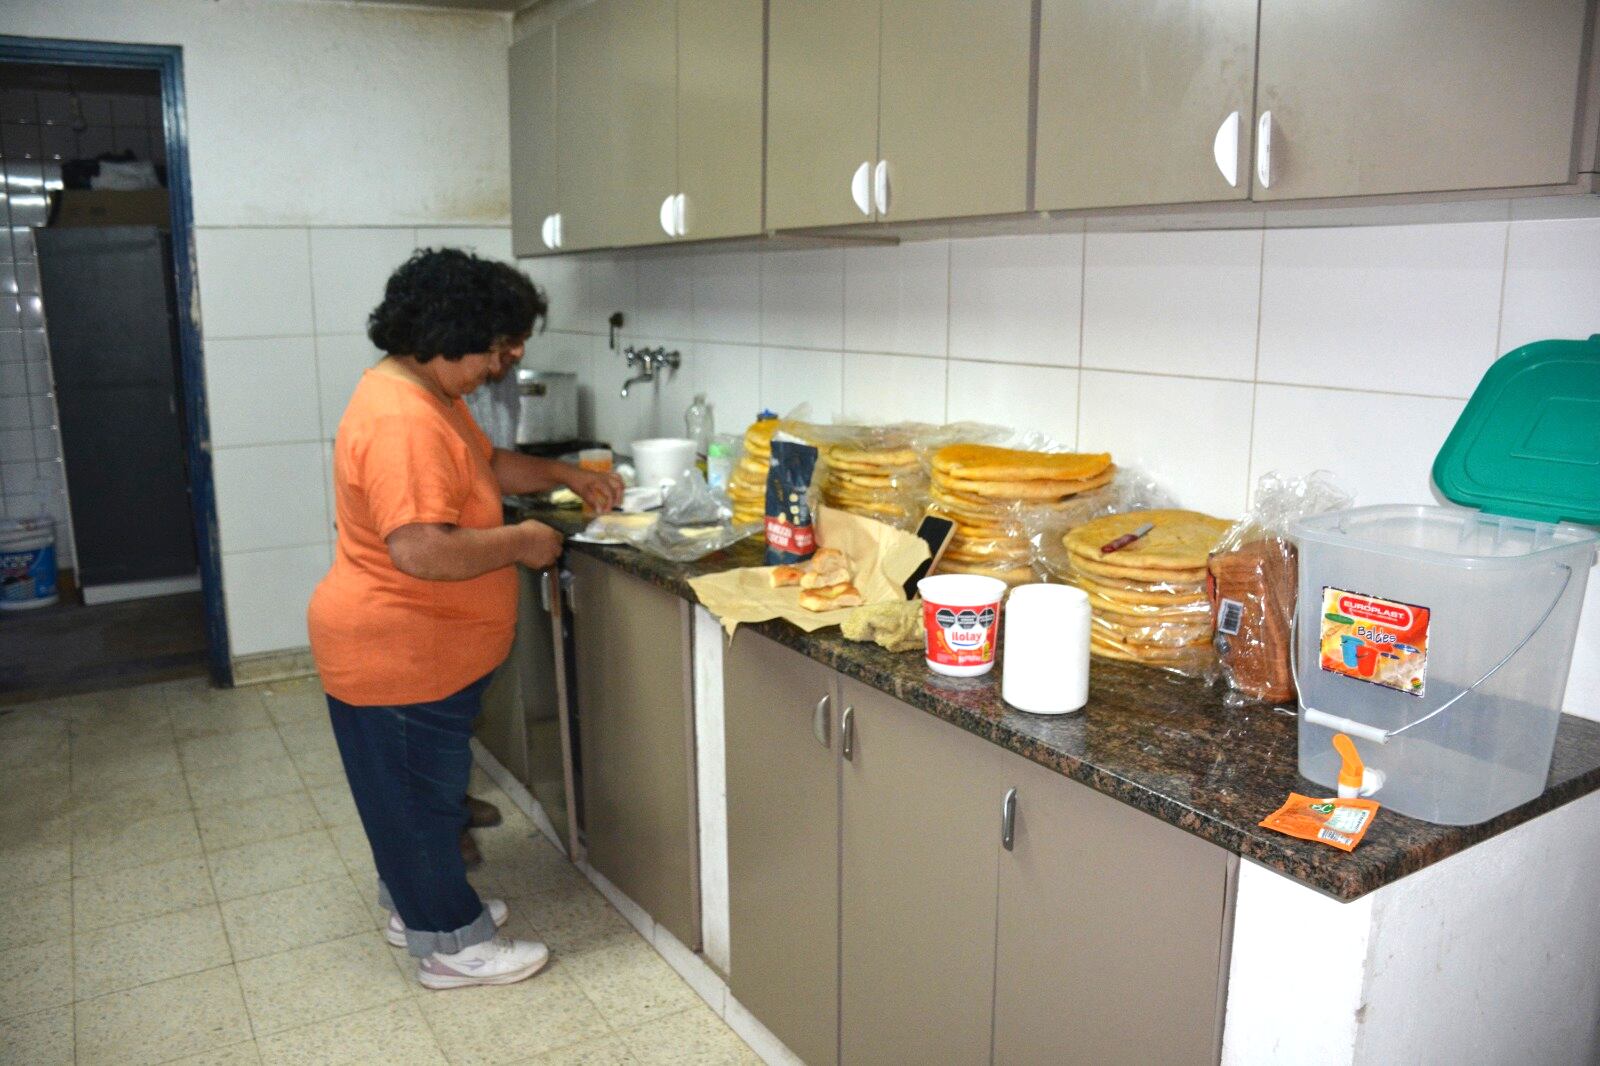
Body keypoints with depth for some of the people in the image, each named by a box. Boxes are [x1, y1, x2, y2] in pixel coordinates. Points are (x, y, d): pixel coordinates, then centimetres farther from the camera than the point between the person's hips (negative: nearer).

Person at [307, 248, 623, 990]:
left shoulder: (427, 393, 6)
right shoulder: (402, 421, -28)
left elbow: (486, 463, 22)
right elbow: (420, 549, -36)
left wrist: (566, 476, 10)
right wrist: (519, 542, -23)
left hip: (423, 648, 10)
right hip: (396, 655, -10)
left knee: (422, 789, 23)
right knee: (420, 795, 6)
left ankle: (413, 903, 40)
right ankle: (450, 943, 22)